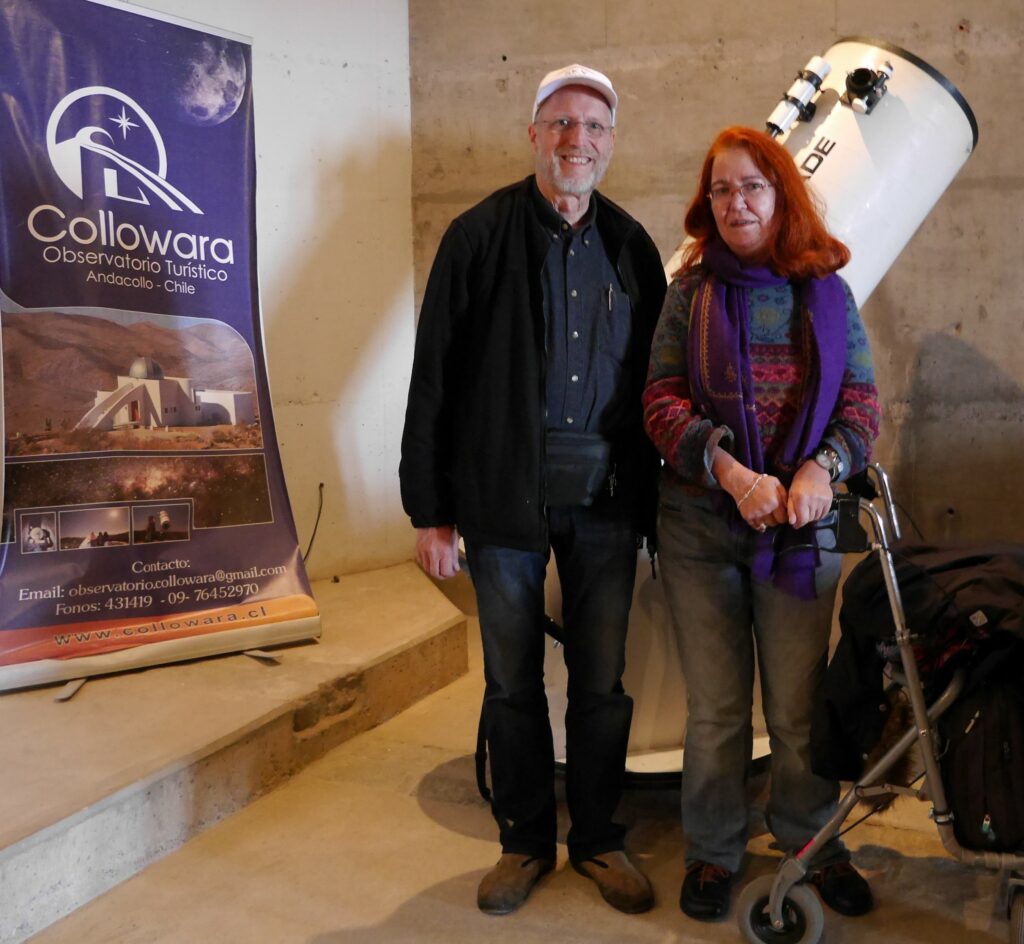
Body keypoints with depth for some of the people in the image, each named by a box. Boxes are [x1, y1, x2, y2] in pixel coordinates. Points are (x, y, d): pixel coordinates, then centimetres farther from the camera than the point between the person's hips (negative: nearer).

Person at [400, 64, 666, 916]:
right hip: (504, 500, -2)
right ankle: (526, 841, 30)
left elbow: (655, 378, 10)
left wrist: (653, 499, 7)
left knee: (603, 682, 10)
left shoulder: (632, 247, 8)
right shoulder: (481, 237, -2)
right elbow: (434, 379, -3)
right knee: (512, 682, 10)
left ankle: (598, 838, 30)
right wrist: (429, 510, -6)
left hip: (606, 502, 2)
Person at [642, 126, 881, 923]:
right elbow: (661, 399, -5)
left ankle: (813, 840, 32)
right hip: (700, 523, 0)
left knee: (800, 704, 8)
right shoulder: (692, 290, 2)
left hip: (802, 526, 1)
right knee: (715, 706, 9)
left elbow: (862, 398, 3)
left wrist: (822, 468, -15)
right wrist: (730, 471, -19)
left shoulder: (827, 293, 6)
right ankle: (713, 851, 27)